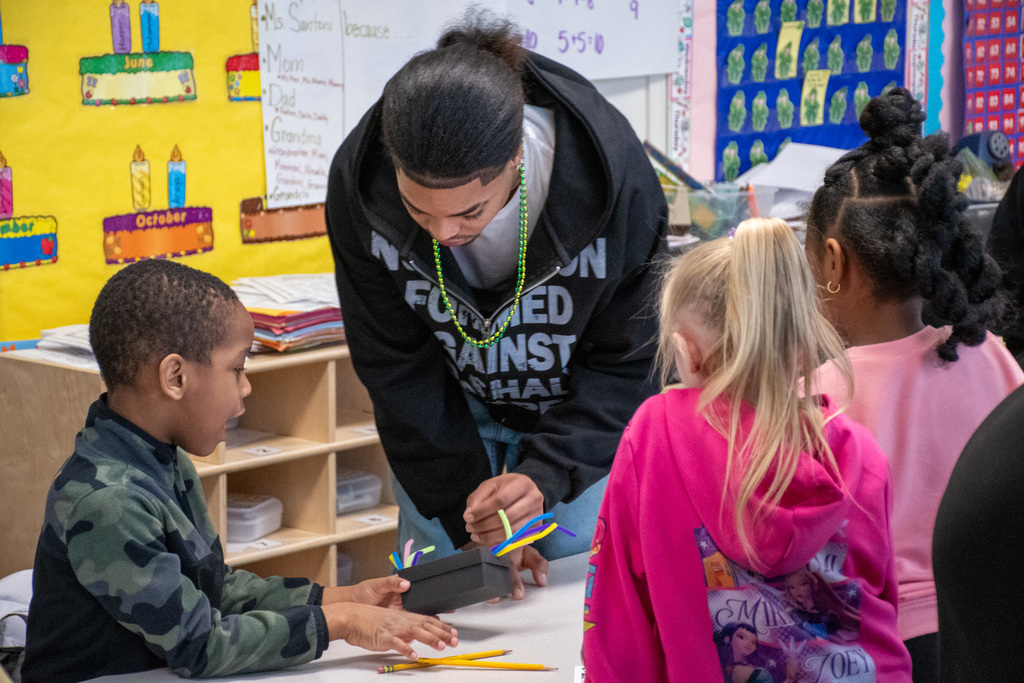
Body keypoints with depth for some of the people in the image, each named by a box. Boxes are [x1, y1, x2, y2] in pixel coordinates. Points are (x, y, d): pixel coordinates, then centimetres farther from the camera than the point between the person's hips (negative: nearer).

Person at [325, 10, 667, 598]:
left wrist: (545, 475, -35)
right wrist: (467, 518, -19)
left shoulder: (614, 179, -32)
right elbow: (398, 369, -16)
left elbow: (626, 365, -20)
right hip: (449, 416, 1)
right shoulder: (360, 183, -27)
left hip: (581, 417, -1)